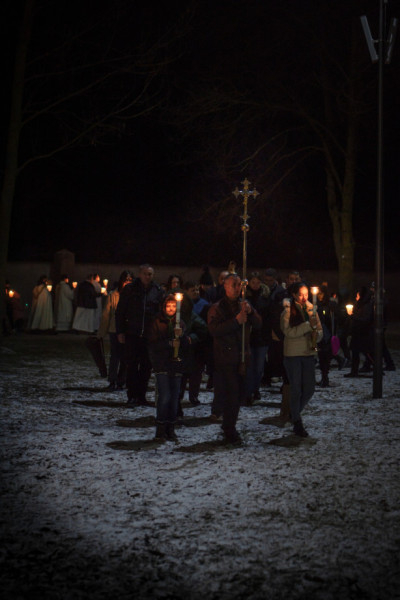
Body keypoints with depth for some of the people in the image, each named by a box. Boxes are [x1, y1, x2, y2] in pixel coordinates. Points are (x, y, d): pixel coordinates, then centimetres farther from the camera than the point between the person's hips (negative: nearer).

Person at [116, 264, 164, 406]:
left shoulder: (158, 291, 6)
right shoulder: (129, 289, 3)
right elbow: (120, 312, 5)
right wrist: (120, 332, -1)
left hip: (150, 336, 1)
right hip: (132, 335, -1)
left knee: (146, 367, 5)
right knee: (131, 366, -2)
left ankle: (141, 395, 14)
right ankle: (132, 396, 4)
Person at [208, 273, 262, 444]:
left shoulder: (245, 305, 15)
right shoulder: (217, 308, -2)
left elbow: (258, 324, 5)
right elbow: (214, 330, -17)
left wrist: (250, 312, -14)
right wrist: (236, 321, -22)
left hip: (242, 357, 6)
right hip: (225, 358, -5)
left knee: (239, 393, 11)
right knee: (229, 394, -8)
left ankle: (229, 427, 26)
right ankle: (230, 432, 0)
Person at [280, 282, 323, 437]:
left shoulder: (311, 309, 8)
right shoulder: (288, 311, -7)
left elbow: (319, 329, 11)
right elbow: (288, 332, -18)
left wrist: (317, 335, -12)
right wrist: (308, 325, -23)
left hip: (308, 353, 5)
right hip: (293, 354, -5)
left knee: (309, 389, 7)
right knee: (296, 389, 1)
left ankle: (296, 413, 32)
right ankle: (297, 423, 12)